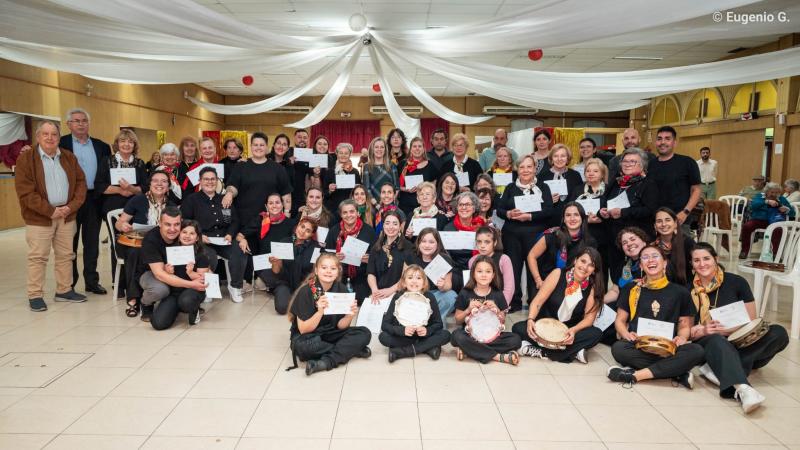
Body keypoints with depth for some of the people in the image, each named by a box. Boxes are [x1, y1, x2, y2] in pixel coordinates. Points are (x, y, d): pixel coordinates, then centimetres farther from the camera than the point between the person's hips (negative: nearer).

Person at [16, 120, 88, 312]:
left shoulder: (69, 158, 9)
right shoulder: (25, 159, -5)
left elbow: (81, 183, 7)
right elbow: (25, 192, -12)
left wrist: (71, 206, -8)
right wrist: (50, 211, -17)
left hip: (67, 215, 5)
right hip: (39, 217, -4)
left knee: (66, 255, 11)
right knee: (38, 257, 0)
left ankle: (64, 290, 23)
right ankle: (35, 295, 9)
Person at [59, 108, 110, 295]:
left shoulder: (101, 146, 9)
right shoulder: (61, 144, 0)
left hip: (94, 199, 3)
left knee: (92, 242, 9)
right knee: (70, 243, 8)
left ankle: (92, 281, 17)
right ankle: (68, 284, 17)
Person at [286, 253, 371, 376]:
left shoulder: (342, 289, -9)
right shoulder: (306, 291, -19)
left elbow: (340, 325, -5)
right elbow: (303, 329, -19)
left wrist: (350, 316, -27)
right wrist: (320, 312, -35)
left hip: (330, 334, 3)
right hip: (307, 336, -3)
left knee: (364, 333, -18)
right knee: (303, 346, -37)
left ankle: (326, 362, -26)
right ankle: (351, 350, -17)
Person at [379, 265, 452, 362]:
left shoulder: (429, 297, -10)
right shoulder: (398, 297, -12)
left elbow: (439, 324, -4)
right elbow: (385, 325, -13)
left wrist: (427, 331, -25)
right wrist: (402, 330, -31)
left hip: (423, 337, 1)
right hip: (402, 337, -1)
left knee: (445, 335, -23)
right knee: (383, 336, -26)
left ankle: (401, 352, -26)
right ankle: (428, 347, -25)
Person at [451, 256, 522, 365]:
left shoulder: (497, 294, 3)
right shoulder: (465, 293, -1)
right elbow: (458, 321, 4)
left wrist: (496, 309, -10)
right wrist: (468, 309, -13)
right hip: (470, 334, -2)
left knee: (516, 340, -23)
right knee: (457, 336, -34)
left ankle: (468, 350, -22)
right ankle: (499, 356, -26)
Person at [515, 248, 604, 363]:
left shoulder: (593, 287, -7)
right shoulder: (558, 274, -11)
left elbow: (589, 317, -10)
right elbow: (538, 300, -15)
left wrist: (574, 330, -30)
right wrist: (530, 319, -33)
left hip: (570, 330, 1)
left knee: (596, 334, -27)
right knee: (518, 328, -26)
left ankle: (540, 351, -28)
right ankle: (572, 352, -27)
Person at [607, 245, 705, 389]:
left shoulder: (680, 292, 13)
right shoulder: (631, 289, 12)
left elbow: (685, 326, 15)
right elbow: (620, 320, 13)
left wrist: (681, 337, -9)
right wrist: (627, 334, -10)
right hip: (638, 347, -1)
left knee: (696, 351, -30)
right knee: (618, 348, -34)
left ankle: (635, 375, -29)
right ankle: (678, 373, -24)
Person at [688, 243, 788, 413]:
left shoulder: (736, 282, -1)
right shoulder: (689, 290, 1)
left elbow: (751, 322, 0)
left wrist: (731, 329, -19)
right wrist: (703, 330, -19)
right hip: (707, 343, -1)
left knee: (779, 333, -23)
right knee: (717, 341, -36)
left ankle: (718, 369, -34)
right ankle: (742, 388, -60)